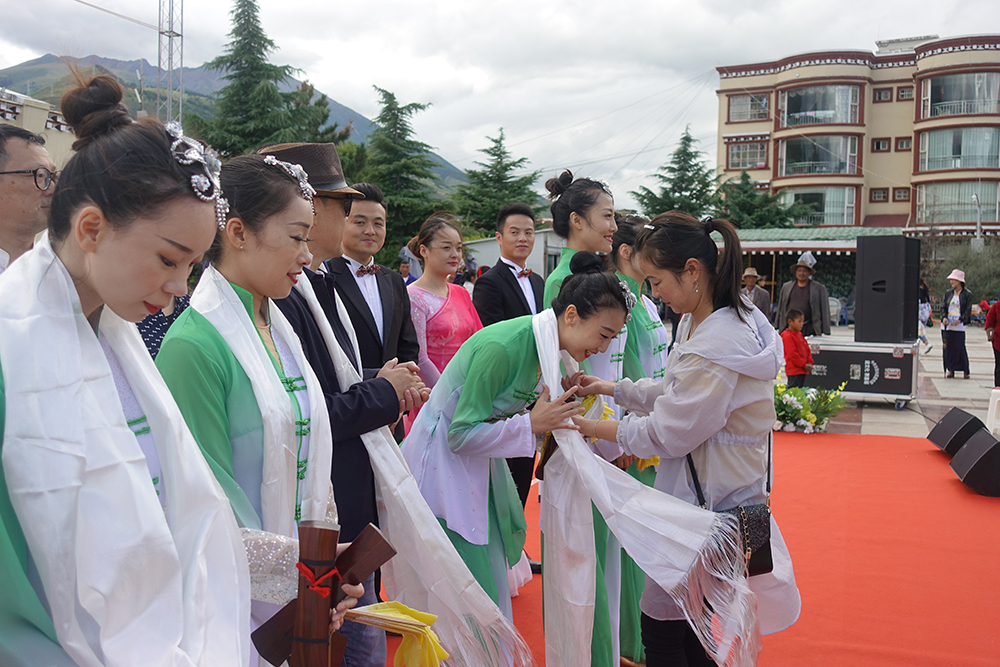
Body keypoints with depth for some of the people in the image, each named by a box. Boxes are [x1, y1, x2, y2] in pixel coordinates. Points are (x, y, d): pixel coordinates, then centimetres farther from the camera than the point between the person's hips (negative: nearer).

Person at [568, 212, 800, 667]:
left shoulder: (716, 347, -28)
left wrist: (591, 427, -8)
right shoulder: (702, 320, 4)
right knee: (690, 627, 20)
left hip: (711, 503, -9)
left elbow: (668, 434, -19)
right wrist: (609, 388, 9)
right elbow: (675, 392, 16)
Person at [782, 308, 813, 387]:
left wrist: (809, 363, 4)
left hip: (803, 370, 10)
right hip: (794, 371, -10)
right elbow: (792, 354, -19)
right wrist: (804, 365, -15)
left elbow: (807, 349, 19)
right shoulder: (787, 336, -14)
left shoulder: (800, 335, 16)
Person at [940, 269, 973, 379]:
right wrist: (944, 317, -9)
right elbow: (943, 307, 9)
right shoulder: (948, 293, 12)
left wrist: (959, 320, -15)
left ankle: (965, 371, 5)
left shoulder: (967, 294, 0)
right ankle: (950, 370, 10)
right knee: (948, 347, 2)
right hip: (947, 325, 4)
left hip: (959, 326, -4)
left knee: (960, 347, -6)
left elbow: (968, 310, -3)